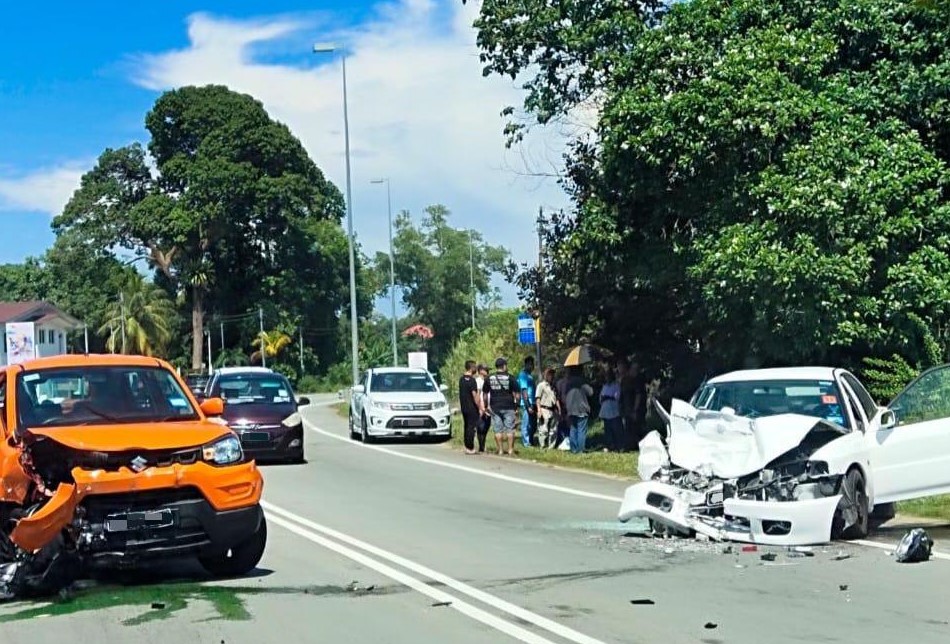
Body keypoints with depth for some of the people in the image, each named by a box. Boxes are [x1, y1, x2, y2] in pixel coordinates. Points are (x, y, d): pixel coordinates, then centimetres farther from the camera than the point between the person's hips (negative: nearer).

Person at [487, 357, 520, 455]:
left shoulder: (489, 378, 4)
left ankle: (500, 450, 6)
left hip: (495, 407, 2)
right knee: (510, 429, 3)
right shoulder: (510, 378, -5)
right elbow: (517, 394, -6)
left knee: (498, 429, 5)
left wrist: (487, 405, 15)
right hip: (508, 407, -2)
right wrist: (516, 404, 7)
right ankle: (510, 449, 1)